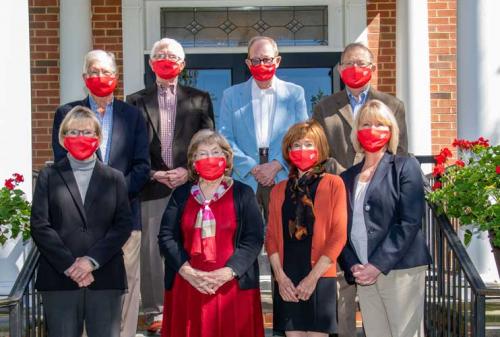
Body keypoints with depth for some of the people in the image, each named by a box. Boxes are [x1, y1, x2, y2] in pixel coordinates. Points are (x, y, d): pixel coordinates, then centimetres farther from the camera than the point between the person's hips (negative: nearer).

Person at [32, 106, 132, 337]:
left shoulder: (114, 178, 13)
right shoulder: (49, 176, 10)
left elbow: (124, 225, 3)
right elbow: (40, 226, 0)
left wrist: (92, 260, -10)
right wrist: (69, 266, -10)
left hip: (106, 277, 1)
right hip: (59, 277, -1)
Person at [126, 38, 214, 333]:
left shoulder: (199, 99, 11)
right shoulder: (136, 101, 11)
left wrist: (188, 171, -8)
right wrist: (153, 174, -6)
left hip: (190, 185, 0)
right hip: (153, 187, 0)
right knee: (152, 250, 2)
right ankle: (155, 313, 9)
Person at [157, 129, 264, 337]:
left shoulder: (243, 194, 6)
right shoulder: (181, 194, 12)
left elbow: (253, 238, -2)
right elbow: (166, 236, 4)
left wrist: (227, 272, -14)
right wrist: (186, 271, -10)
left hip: (232, 287, -2)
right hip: (187, 285, 2)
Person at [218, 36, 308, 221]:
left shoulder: (295, 93, 11)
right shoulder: (231, 95, 10)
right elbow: (225, 139, 3)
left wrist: (276, 165, -8)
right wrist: (253, 168, -9)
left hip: (283, 181, 0)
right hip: (244, 181, 0)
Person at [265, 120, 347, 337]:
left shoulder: (333, 184, 3)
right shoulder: (279, 190, 14)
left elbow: (339, 234, -4)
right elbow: (271, 236, 10)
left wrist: (313, 276, -10)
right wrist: (280, 276, -5)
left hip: (320, 279, -3)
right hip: (287, 282, 3)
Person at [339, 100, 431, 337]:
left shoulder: (405, 167, 3)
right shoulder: (347, 178, 16)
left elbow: (409, 222, -7)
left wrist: (378, 265, -13)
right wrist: (352, 265, -5)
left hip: (400, 270, -4)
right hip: (363, 273, 4)